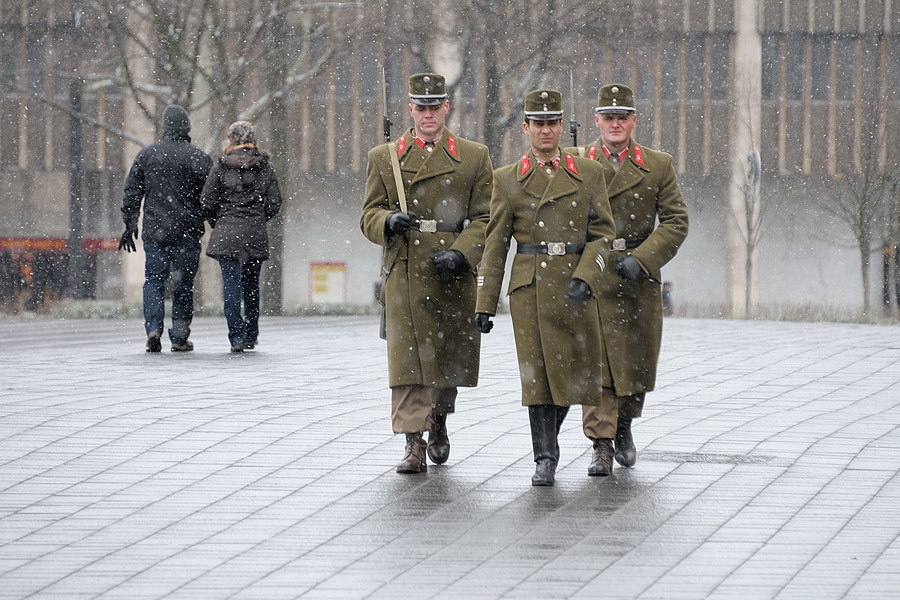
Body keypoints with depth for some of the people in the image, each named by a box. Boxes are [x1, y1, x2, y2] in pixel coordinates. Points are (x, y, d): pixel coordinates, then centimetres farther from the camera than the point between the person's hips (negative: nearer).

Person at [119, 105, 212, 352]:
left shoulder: (146, 154, 4)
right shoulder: (198, 157, -4)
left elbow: (132, 192, 6)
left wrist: (129, 225, 12)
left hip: (154, 232, 1)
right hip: (187, 232, -1)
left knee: (153, 281, 7)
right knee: (183, 284, 6)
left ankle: (153, 328, -12)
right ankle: (180, 338, 7)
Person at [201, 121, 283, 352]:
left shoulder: (222, 165, -3)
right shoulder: (264, 166, 3)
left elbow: (207, 202, -3)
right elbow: (274, 203, 3)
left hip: (226, 232, -2)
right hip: (256, 234, 2)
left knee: (231, 284, -4)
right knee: (251, 285, 15)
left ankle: (237, 336, -15)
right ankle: (250, 336, 20)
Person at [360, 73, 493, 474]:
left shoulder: (474, 157, 8)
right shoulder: (384, 158, 9)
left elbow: (485, 218, 3)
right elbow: (369, 216, 8)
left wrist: (460, 253, -13)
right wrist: (389, 222, -16)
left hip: (454, 276, 1)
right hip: (404, 274, -1)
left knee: (451, 357, 10)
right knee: (407, 359, -9)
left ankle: (438, 422, 36)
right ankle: (414, 445, -10)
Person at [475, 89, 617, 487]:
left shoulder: (588, 174, 8)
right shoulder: (508, 179, 6)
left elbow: (603, 234, 5)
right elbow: (495, 245, 6)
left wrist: (584, 276, -11)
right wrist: (485, 303, 2)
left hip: (574, 288, 1)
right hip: (529, 287, -1)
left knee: (574, 374, 3)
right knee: (537, 373, -5)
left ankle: (548, 437, 28)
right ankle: (545, 459, 1)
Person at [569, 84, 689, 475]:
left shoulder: (658, 166, 6)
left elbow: (676, 222, 2)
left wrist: (641, 259, -11)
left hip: (638, 281, 1)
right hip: (589, 279, -1)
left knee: (636, 364, 8)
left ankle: (624, 426, 34)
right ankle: (600, 446, -5)